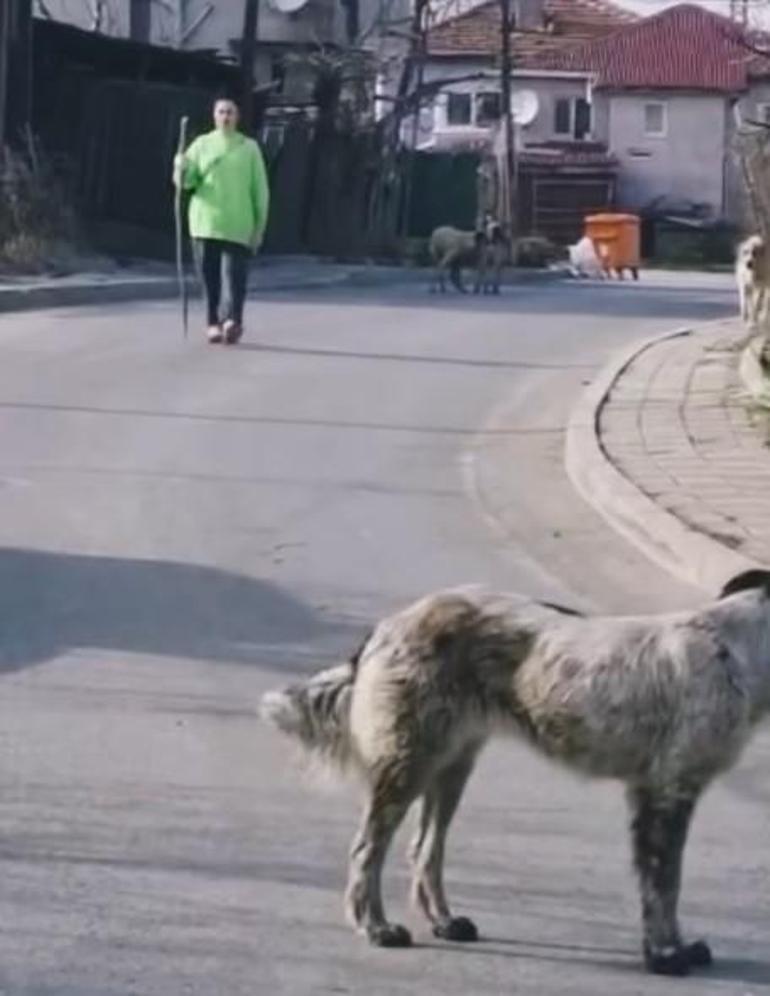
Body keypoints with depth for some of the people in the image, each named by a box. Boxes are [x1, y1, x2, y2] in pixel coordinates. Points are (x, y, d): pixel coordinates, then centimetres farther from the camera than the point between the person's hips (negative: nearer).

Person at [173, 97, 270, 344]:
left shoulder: (249, 148, 5)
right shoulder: (202, 145, 8)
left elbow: (260, 189, 6)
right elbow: (187, 181, 4)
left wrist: (259, 226, 3)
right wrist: (181, 169, -19)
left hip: (238, 226, -2)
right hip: (206, 223, 2)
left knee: (234, 275, -12)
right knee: (210, 276, 2)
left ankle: (232, 320, -17)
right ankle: (214, 323, 9)